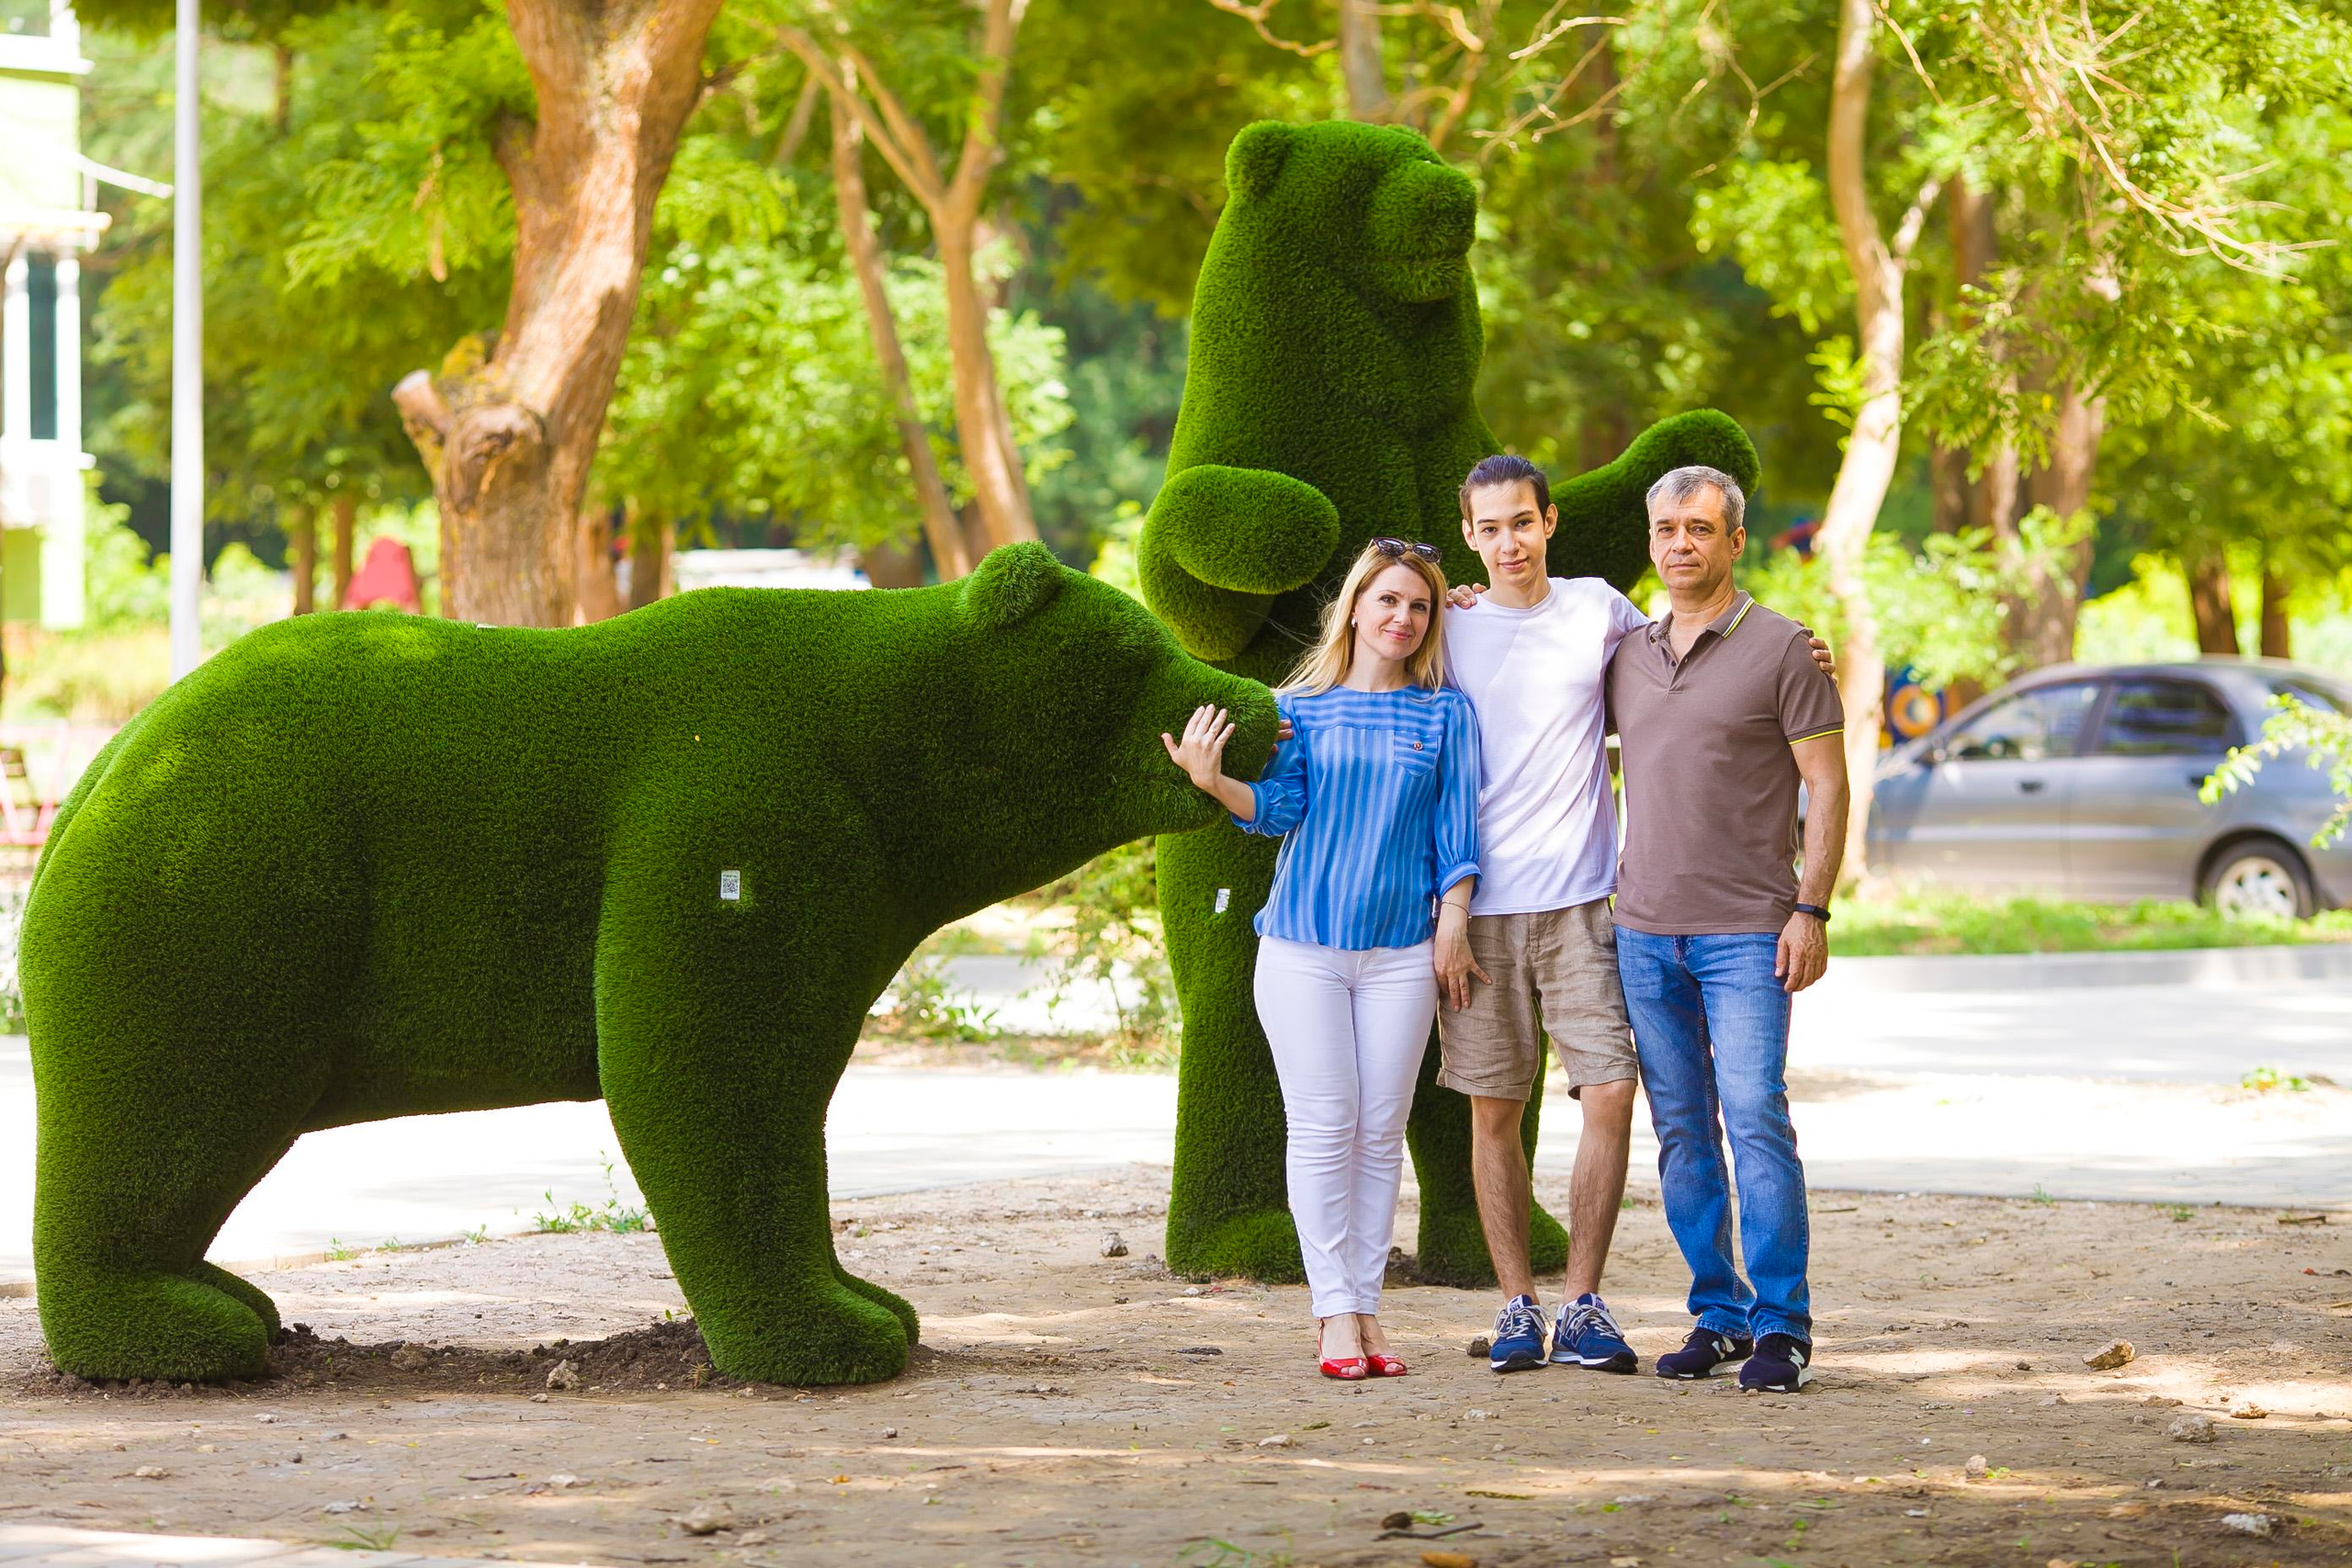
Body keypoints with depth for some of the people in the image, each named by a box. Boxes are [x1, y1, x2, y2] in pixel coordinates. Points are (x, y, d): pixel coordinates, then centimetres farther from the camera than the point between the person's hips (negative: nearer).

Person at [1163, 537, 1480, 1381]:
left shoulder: (1444, 713, 8)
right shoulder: (1301, 707, 7)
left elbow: (1456, 830, 6)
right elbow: (1281, 806, -5)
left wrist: (1452, 927, -2)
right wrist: (1214, 780, -23)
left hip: (1401, 950, 1)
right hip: (1303, 945, -1)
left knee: (1381, 1131, 2)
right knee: (1322, 1127, -4)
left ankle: (1366, 1305, 7)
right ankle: (1333, 1311, -3)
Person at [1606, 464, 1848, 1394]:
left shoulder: (1779, 648, -2)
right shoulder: (1626, 656, 13)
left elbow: (1827, 784, -3)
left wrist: (1811, 908, -11)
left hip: (1747, 933, -5)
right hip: (1645, 931, 5)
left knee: (1756, 1119, -12)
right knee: (1681, 1133, 5)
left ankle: (1782, 1327, -9)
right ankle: (1718, 1316, 12)